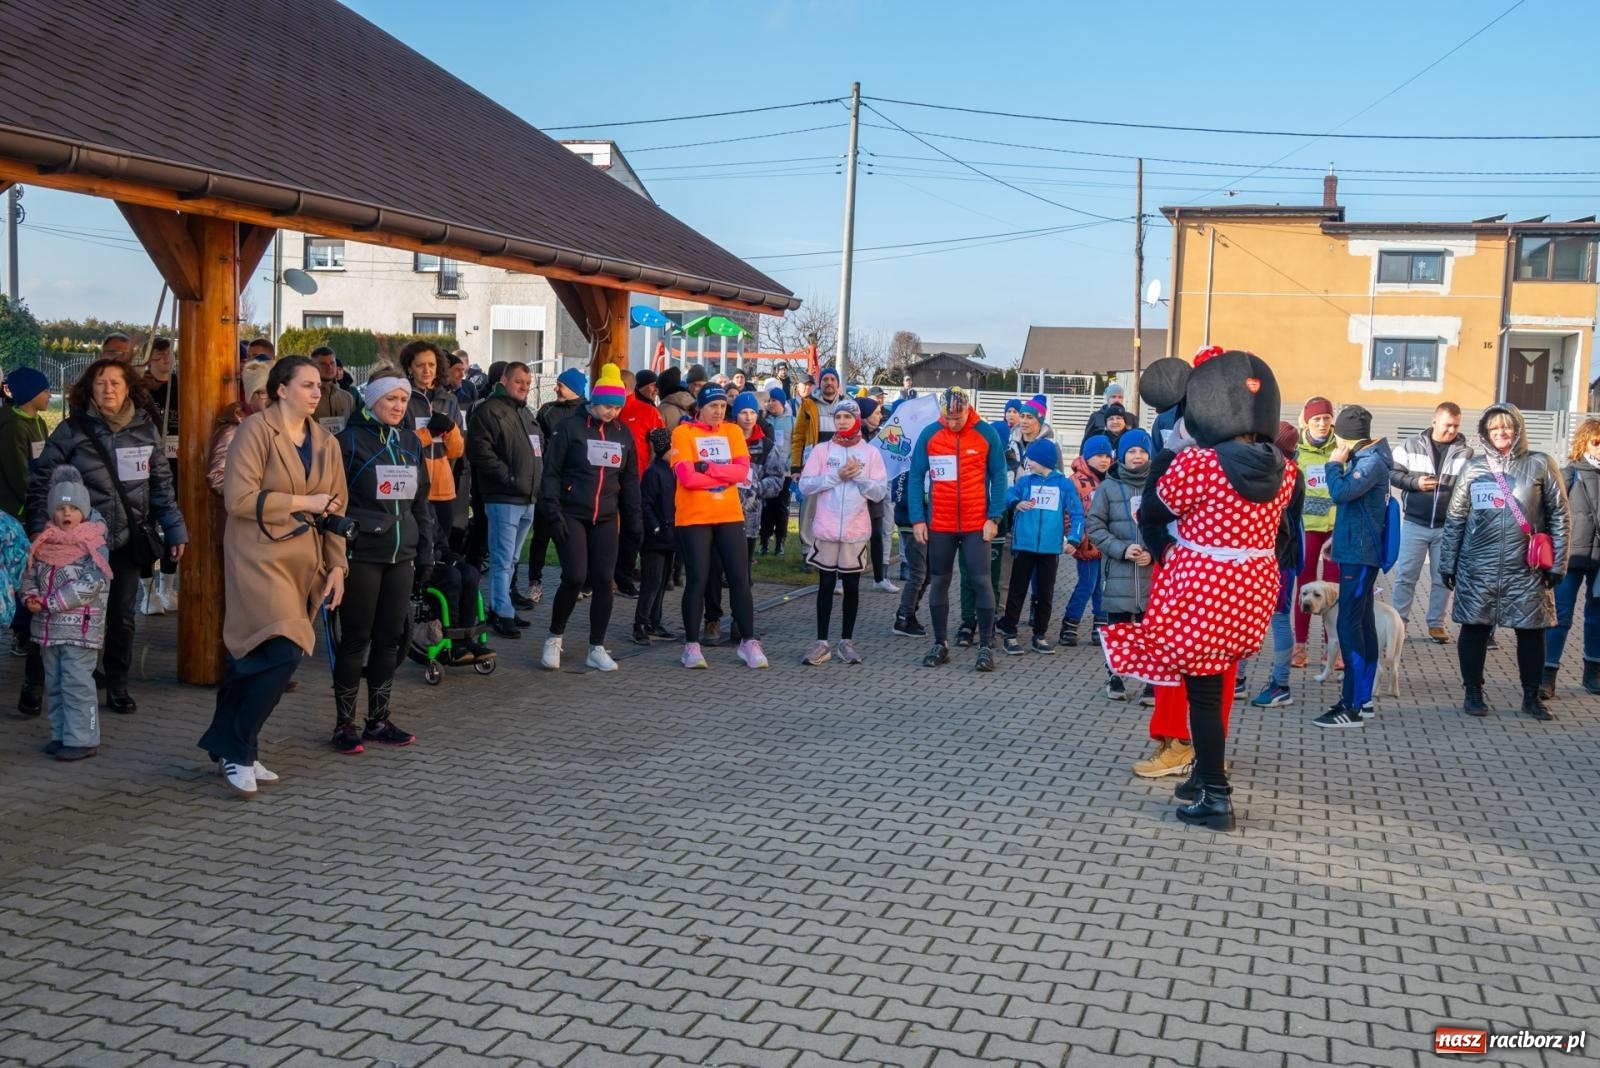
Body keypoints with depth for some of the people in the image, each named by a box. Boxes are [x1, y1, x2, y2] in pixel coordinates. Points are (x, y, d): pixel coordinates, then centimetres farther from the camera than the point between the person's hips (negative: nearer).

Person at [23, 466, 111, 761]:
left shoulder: (93, 545, -10)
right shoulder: (43, 543, 9)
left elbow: (90, 584, -18)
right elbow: (30, 575, 14)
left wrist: (51, 602, -18)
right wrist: (31, 597, -8)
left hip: (80, 627, -7)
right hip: (48, 627, 7)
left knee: (77, 683, -6)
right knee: (54, 683, 14)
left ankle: (82, 739, 0)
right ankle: (60, 735, 24)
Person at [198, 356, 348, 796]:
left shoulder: (325, 443, 12)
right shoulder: (255, 430, -7)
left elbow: (336, 510, 15)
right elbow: (239, 498, -15)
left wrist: (337, 566, 8)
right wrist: (302, 502, -12)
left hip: (304, 561, 6)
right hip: (259, 556, -6)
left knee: (257, 659, 7)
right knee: (284, 652, -16)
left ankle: (231, 747, 20)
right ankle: (237, 750, -2)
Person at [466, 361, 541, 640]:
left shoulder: (527, 414, 21)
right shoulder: (489, 410, -8)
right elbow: (480, 450, -18)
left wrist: (539, 479, 16)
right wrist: (509, 478, -18)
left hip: (527, 498, 9)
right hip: (503, 498, -9)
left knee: (511, 560, 14)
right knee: (503, 560, -6)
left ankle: (497, 607, 23)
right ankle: (503, 614, -1)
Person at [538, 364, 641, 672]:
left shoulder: (623, 433, 10)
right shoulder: (570, 427, -5)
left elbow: (630, 480, 15)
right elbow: (551, 472, -6)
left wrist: (634, 521, 11)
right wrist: (553, 513, -14)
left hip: (605, 519, 4)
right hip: (571, 516, -4)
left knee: (603, 580, 0)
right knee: (575, 577, -12)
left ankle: (597, 648, 11)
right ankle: (554, 639, 9)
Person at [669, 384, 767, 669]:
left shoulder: (732, 432, 8)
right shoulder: (683, 433, -4)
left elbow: (743, 471, -5)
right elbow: (687, 478, -16)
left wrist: (708, 468, -15)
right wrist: (725, 474, -9)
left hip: (730, 516, 4)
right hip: (694, 518, -3)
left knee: (739, 578, 4)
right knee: (697, 580, 1)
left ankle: (749, 642, 11)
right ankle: (692, 645, 10)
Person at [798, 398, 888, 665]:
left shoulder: (871, 453, 3)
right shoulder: (821, 450, 3)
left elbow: (880, 492, -1)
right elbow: (805, 485, -5)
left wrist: (859, 475, -14)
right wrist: (836, 476, -13)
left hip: (856, 531, 0)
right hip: (826, 530, 0)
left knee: (851, 586, 8)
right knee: (826, 585, 5)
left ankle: (847, 641, 17)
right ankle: (821, 643, 10)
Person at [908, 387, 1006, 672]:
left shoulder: (987, 434, -4)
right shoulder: (929, 435, -1)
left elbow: (998, 477, -1)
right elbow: (916, 477, 2)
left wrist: (993, 518, -7)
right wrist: (917, 519, -3)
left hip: (977, 525, -2)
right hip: (939, 525, 2)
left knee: (981, 581, -2)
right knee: (939, 582, 8)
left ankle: (986, 646, 6)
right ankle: (940, 644, 19)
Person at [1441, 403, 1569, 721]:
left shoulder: (1539, 465, 3)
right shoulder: (1473, 467, 6)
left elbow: (1560, 516, 4)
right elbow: (1455, 519, 9)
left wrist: (1557, 563, -1)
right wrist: (1447, 563, 7)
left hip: (1526, 570, -1)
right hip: (1478, 567, 1)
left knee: (1531, 631, 4)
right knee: (1475, 627, 4)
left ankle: (1531, 696, 19)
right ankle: (1473, 692, 17)